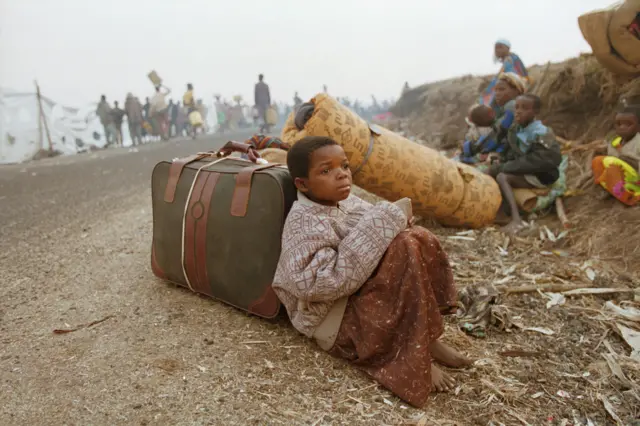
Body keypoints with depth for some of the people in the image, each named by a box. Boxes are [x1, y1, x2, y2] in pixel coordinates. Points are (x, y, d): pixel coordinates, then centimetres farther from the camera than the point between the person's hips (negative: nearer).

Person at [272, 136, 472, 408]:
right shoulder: (305, 222, -20)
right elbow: (325, 282, -32)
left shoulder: (345, 202, 5)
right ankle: (416, 357, -16)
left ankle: (427, 339, -4)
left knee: (419, 237, -6)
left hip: (366, 298, 9)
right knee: (405, 248, -25)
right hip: (339, 323, -9)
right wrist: (383, 225, -26)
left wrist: (393, 221, -7)